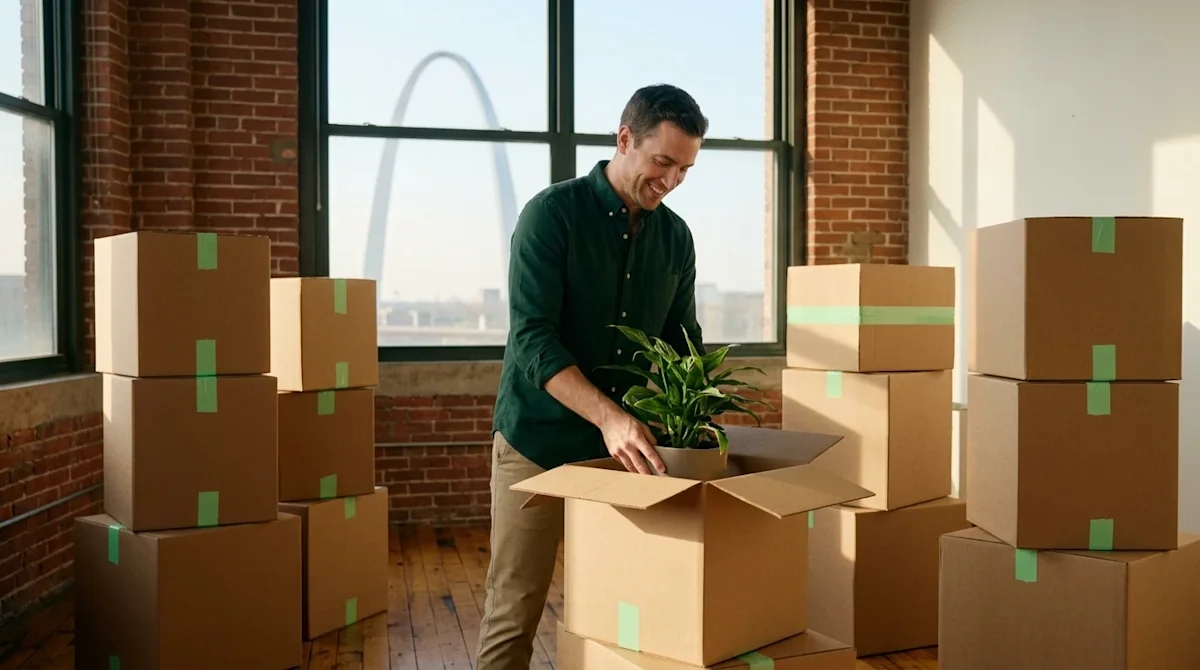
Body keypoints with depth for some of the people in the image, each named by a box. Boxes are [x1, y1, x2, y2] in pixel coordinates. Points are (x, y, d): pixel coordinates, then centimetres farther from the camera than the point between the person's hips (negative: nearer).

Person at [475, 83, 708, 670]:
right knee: (514, 611, 0)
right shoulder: (552, 214, -11)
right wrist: (610, 416, -31)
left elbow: (682, 341, 11)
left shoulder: (676, 236, 5)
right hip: (539, 442, -4)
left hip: (625, 446, 5)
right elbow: (531, 338, -20)